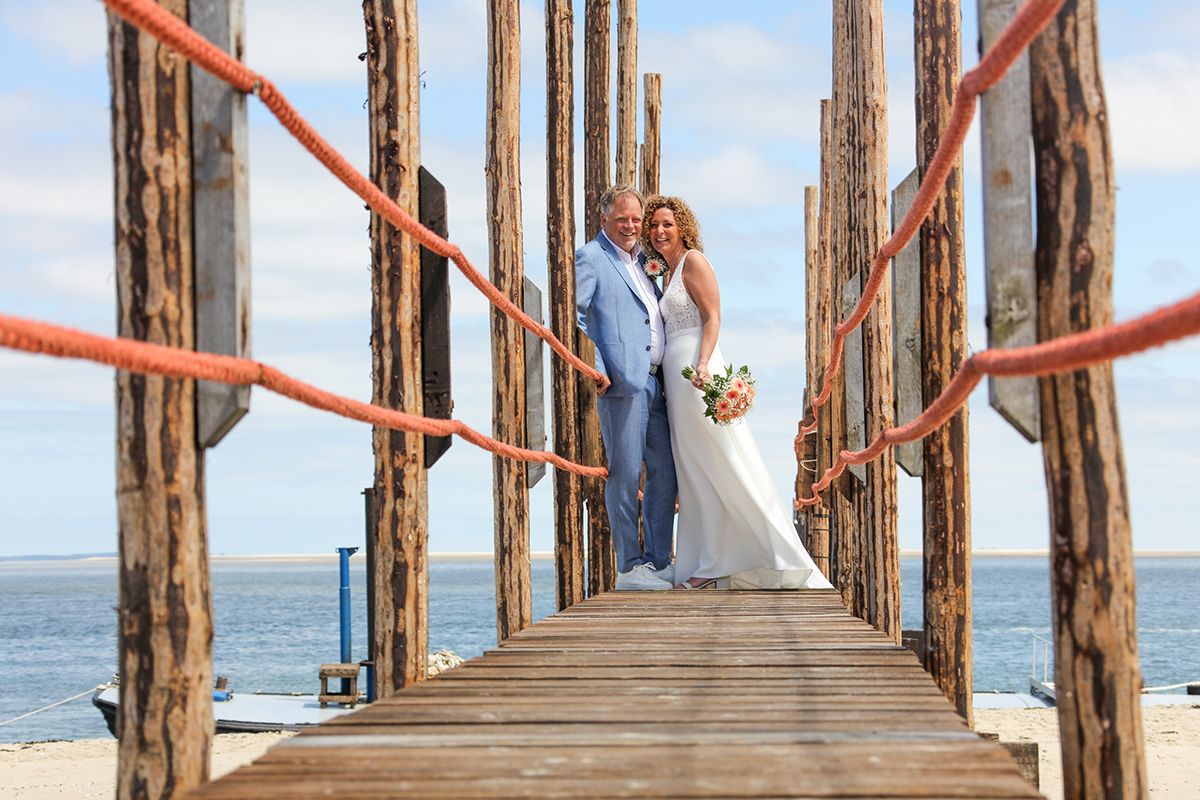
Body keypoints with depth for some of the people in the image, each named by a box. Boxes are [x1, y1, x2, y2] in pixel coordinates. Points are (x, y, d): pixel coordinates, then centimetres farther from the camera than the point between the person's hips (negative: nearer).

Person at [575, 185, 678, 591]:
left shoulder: (640, 260, 21)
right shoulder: (590, 258, -3)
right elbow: (572, 316, -10)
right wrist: (593, 371, -19)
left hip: (655, 383, 8)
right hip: (621, 382, -8)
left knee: (665, 471, 8)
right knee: (625, 475, -4)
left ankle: (658, 562, 16)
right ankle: (629, 568, 0)